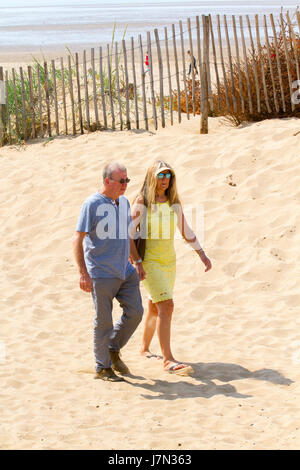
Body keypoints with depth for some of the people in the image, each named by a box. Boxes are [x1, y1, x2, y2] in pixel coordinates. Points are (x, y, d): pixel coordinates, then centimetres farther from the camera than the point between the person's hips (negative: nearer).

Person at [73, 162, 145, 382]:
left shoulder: (124, 202, 11)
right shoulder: (92, 204, -11)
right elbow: (78, 240, -13)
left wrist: (137, 262, 20)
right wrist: (83, 273, -19)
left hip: (126, 272, 7)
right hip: (101, 274, -7)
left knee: (135, 312, 3)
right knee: (104, 321, 0)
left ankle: (114, 350, 25)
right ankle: (102, 367, 12)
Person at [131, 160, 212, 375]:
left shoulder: (174, 202, 6)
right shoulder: (142, 202, -10)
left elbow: (185, 230, 15)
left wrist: (202, 254, 13)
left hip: (169, 261, 6)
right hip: (149, 261, -6)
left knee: (155, 307, 17)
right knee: (166, 306, -18)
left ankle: (145, 348, 37)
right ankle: (168, 360, -20)